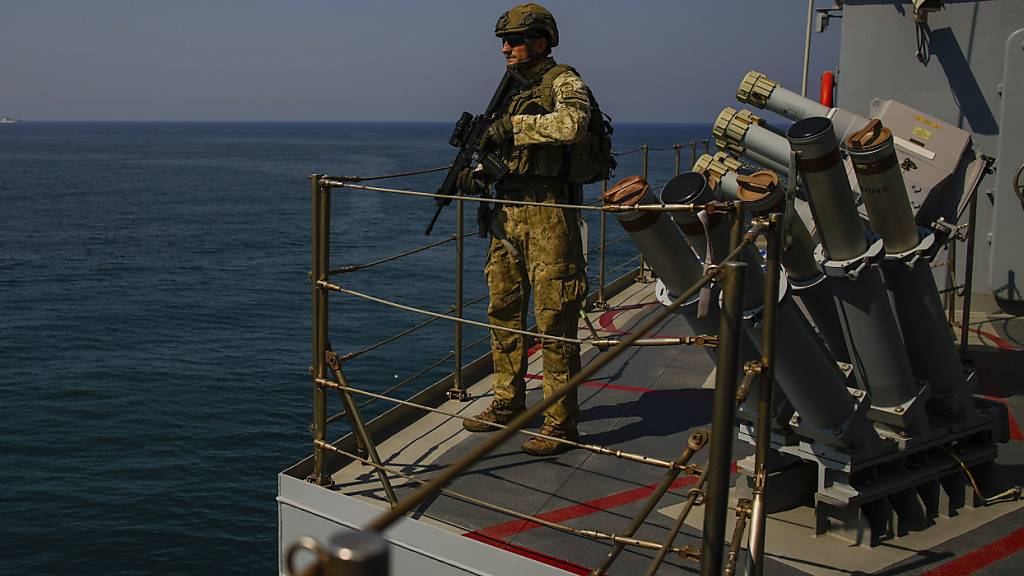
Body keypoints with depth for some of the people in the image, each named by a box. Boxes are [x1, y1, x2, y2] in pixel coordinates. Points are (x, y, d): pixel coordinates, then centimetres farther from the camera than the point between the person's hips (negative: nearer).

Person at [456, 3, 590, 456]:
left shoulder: (563, 82, -6)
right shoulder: (513, 91, 19)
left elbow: (572, 124, -28)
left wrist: (513, 126, -20)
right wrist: (476, 170, 4)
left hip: (547, 217, -9)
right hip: (507, 215, 9)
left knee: (553, 320, -5)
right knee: (503, 311, 14)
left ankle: (560, 422, 2)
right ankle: (508, 403, 27)